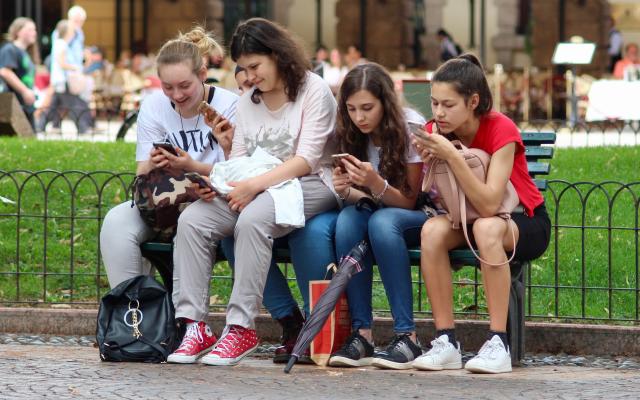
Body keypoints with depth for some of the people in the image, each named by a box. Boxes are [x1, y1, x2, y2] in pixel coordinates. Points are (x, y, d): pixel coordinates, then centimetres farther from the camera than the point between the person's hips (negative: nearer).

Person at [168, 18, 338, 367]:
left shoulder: (313, 92, -4)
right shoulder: (247, 102, 18)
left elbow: (305, 160, -13)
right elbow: (238, 159, 12)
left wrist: (255, 185, -23)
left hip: (308, 187, -7)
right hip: (252, 187, 7)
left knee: (252, 219, -37)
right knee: (191, 220, -20)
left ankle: (241, 328, -33)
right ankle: (192, 323, -24)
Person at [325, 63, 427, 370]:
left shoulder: (410, 128, -17)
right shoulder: (352, 134, -2)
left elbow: (409, 200, -14)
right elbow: (361, 197, 3)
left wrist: (376, 183, -34)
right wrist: (346, 191, -22)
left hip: (423, 215, -4)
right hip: (380, 212, 4)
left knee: (382, 222, -37)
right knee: (348, 219, -30)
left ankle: (407, 336, -36)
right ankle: (361, 333, -32)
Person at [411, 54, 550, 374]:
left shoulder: (501, 130, -23)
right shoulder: (436, 132, -8)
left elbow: (489, 205, -34)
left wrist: (452, 156, -39)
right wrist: (428, 161, -29)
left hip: (525, 225, -4)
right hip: (467, 220, 4)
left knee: (486, 227, -39)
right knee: (432, 230, -29)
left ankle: (498, 343, -36)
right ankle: (446, 342, -27)